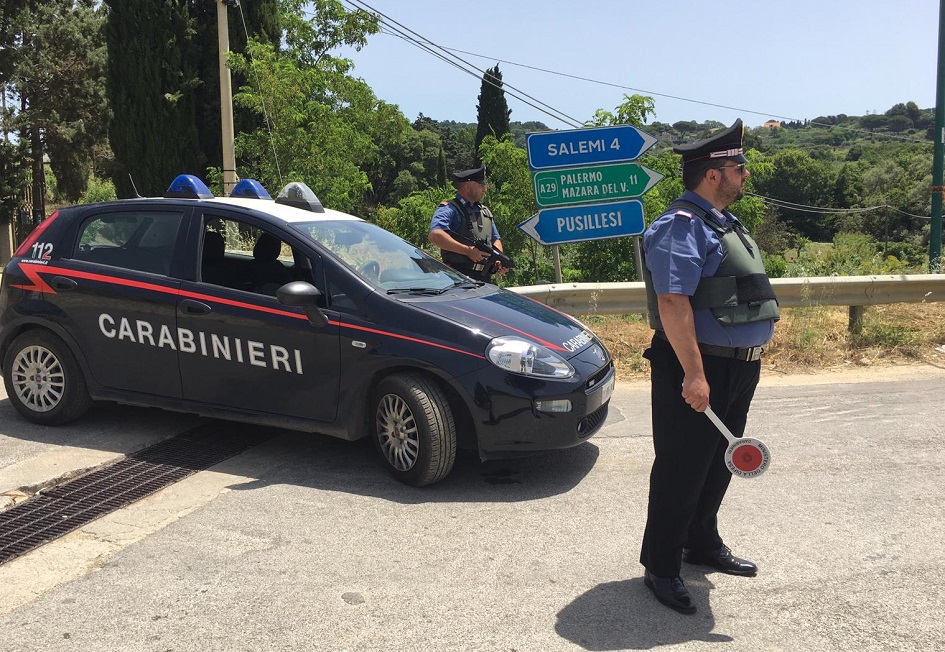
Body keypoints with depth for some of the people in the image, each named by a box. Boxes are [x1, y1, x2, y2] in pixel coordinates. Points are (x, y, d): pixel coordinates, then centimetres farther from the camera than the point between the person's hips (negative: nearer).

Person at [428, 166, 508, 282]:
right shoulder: (449, 210, -4)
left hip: (485, 277, 8)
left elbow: (495, 240, 28)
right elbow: (435, 236, -20)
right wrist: (468, 250, -23)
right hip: (458, 277, -8)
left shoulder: (485, 212, 22)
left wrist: (499, 261, 6)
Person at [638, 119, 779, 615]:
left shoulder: (720, 223, 16)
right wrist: (694, 374, -28)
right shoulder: (682, 226, -16)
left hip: (738, 369, 10)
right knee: (681, 471, 0)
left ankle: (702, 543, 37)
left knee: (719, 463, 20)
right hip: (697, 370, -10)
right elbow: (672, 304, -25)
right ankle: (660, 566, 13)